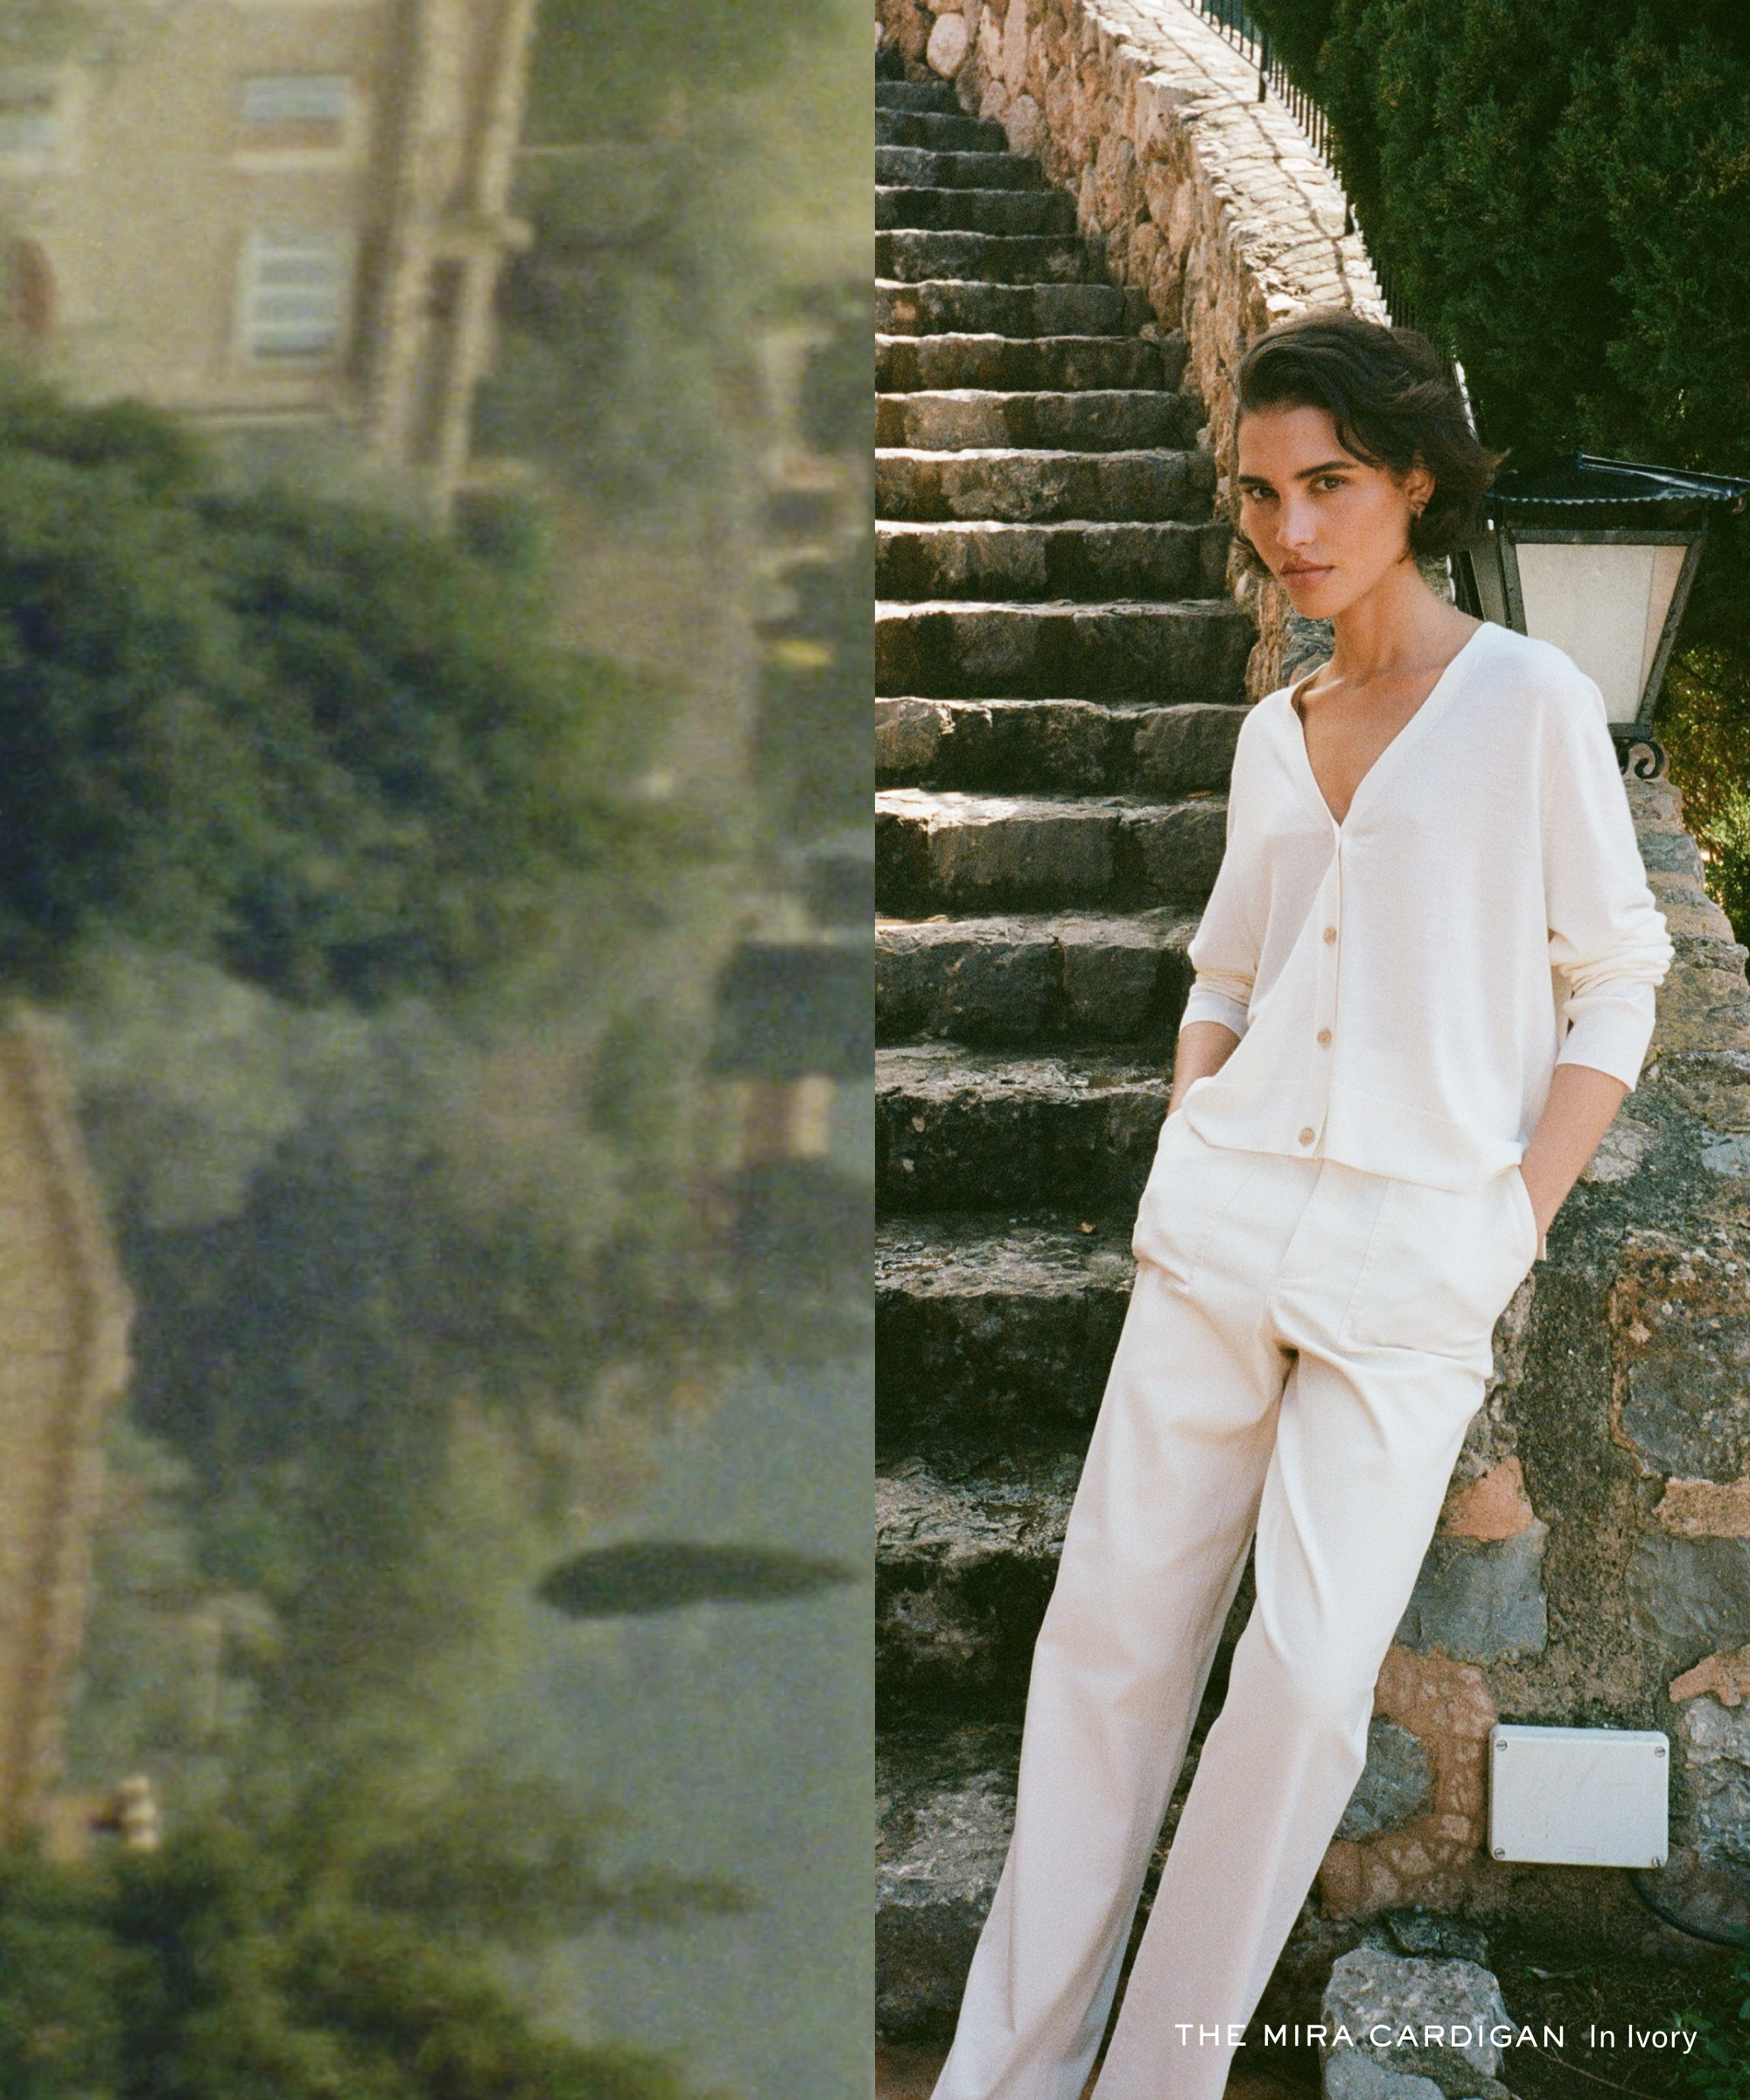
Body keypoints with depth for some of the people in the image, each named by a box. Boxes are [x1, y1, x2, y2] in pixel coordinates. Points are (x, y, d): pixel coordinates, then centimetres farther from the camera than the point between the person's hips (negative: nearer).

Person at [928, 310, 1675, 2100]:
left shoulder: (1532, 704, -3)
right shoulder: (1274, 737, 11)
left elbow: (1615, 979, -1)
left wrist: (1515, 1225, -7)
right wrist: (1184, 1159, 7)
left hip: (1416, 1261, -4)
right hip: (1222, 1221, 5)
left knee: (1308, 1677, -10)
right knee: (1114, 1632, 4)